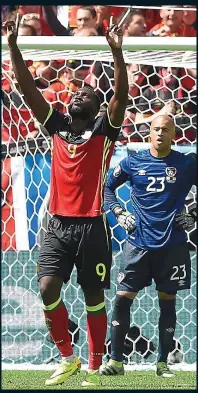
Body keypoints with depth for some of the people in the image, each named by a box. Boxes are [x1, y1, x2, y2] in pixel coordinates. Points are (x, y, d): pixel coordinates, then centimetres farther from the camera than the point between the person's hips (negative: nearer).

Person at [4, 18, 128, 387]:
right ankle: (67, 358, 7)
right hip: (58, 224, 3)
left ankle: (94, 369, 10)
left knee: (94, 298, 3)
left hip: (92, 226, -3)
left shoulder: (104, 129, 0)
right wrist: (13, 46, -3)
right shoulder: (57, 126, 9)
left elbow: (121, 95, -15)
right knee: (47, 289, -9)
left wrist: (116, 51, -26)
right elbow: (27, 89, 5)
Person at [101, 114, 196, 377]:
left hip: (172, 245, -1)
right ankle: (116, 361, 4)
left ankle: (162, 363, 14)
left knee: (168, 301, 4)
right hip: (139, 243, 1)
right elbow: (107, 187, 15)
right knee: (123, 298, -4)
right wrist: (119, 213, 3)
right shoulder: (133, 163, 3)